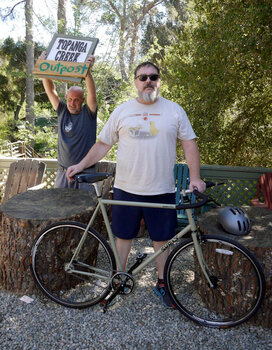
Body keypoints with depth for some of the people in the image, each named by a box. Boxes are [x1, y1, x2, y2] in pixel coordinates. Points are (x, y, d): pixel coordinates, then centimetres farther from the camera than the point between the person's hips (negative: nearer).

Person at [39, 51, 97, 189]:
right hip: (63, 172, 4)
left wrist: (87, 71, -32)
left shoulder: (88, 113, -2)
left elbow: (92, 95, -19)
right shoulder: (62, 111, 8)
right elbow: (50, 91, 3)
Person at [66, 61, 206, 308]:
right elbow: (103, 144, 9)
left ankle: (162, 283, 31)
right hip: (126, 188, 1)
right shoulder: (122, 111, 5)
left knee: (162, 239, 11)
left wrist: (195, 177, -9)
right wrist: (81, 165, 0)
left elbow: (189, 144, 2)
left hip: (162, 190, 0)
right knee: (123, 235, 13)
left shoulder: (174, 110, 4)